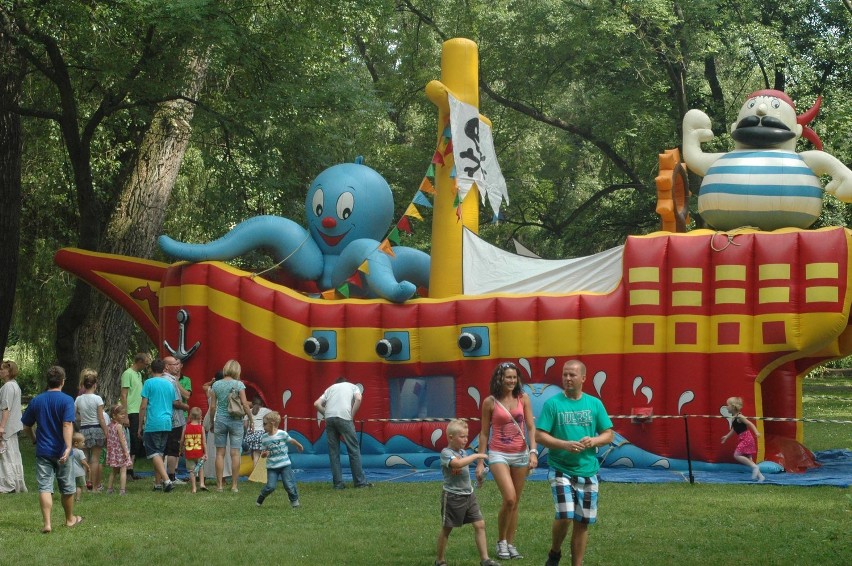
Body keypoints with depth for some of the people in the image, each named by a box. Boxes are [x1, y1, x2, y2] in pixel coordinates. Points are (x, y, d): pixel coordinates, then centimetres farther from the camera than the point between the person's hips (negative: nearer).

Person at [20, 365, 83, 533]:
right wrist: (68, 447, -27)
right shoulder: (67, 400, -10)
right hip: (61, 451, -2)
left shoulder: (36, 401, 3)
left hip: (42, 451, 2)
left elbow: (26, 426, 10)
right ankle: (70, 519, 30)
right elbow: (67, 425, -21)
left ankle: (47, 523, -13)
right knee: (67, 487, 15)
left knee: (45, 487, -2)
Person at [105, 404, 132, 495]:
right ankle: (122, 489, -11)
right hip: (120, 451, -8)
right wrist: (126, 451, -16)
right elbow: (122, 440, -17)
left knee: (113, 471, 19)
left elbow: (108, 439, 12)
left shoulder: (110, 426, 8)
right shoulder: (119, 426, -15)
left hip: (112, 451, 8)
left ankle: (109, 488, 22)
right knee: (123, 470, -5)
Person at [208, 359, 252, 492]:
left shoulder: (216, 384, 2)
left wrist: (212, 422, 14)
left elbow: (213, 406, 4)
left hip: (220, 420, 2)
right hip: (235, 420, -2)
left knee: (220, 453, 6)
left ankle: (219, 485, 6)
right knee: (235, 453, 2)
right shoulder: (239, 384, -6)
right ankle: (234, 485, 2)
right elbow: (245, 404, -9)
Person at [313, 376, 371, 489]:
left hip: (329, 418, 3)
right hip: (344, 417, -3)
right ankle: (360, 481, 2)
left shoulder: (331, 388, 30)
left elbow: (317, 404, 17)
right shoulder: (353, 387, 23)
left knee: (333, 451, 7)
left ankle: (338, 483, 4)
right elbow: (358, 399, 1)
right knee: (353, 450, 2)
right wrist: (352, 415, 6)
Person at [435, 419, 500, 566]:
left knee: (479, 524, 0)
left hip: (468, 494, 7)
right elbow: (458, 463, -35)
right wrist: (476, 456, -27)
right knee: (446, 528, 5)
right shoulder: (446, 453, -15)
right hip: (452, 496, -7)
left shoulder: (462, 452, 11)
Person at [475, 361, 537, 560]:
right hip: (499, 454, -3)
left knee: (515, 503, 8)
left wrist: (533, 452, -9)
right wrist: (480, 462, 1)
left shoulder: (523, 398, 3)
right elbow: (484, 433, 2)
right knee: (509, 499, -18)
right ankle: (501, 541, -1)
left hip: (521, 455, 3)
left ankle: (510, 544, 18)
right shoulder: (490, 402, -3)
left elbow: (531, 427, 3)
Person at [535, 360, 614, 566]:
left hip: (588, 472, 3)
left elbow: (609, 434, 8)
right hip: (561, 470, -3)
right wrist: (565, 445, -21)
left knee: (583, 522, 6)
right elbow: (539, 435, -7)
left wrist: (593, 441, -13)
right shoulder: (552, 403, -4)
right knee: (564, 517, -15)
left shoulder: (595, 404, 5)